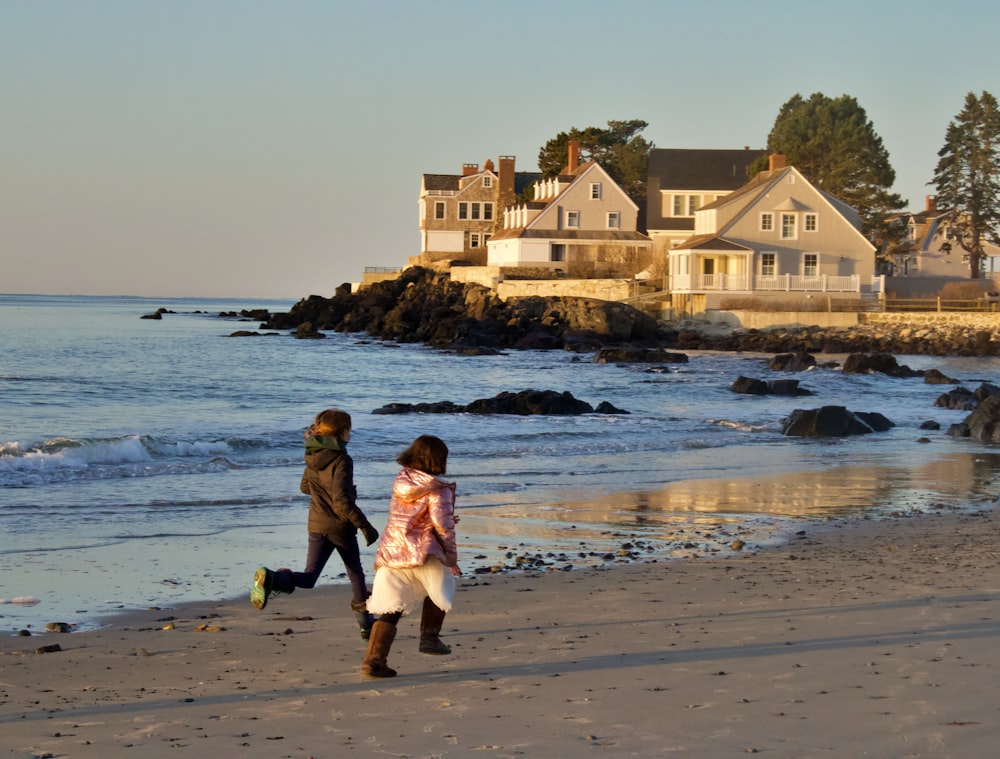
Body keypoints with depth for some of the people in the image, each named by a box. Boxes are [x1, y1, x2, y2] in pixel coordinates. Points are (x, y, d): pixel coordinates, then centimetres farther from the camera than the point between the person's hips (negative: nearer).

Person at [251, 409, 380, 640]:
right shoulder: (341, 460, -19)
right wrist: (364, 525, -20)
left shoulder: (313, 456, 3)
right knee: (355, 573, 17)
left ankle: (270, 578, -27)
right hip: (340, 526, -5)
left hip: (316, 525, 5)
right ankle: (366, 623, 26)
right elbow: (342, 501, -25)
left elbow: (305, 487, 18)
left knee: (308, 578, 1)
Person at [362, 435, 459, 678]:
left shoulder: (401, 481, 13)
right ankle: (430, 637, 18)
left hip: (390, 553, 5)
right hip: (421, 553, -5)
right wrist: (451, 557, -1)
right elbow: (442, 524, -14)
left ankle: (373, 660, -4)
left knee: (388, 610, 6)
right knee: (441, 586, 24)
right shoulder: (437, 489, -6)